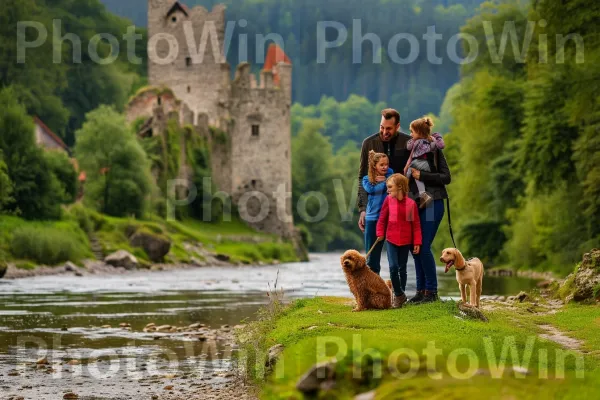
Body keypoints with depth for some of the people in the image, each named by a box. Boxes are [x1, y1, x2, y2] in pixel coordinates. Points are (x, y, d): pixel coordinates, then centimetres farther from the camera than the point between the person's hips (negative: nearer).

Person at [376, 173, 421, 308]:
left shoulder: (411, 203, -8)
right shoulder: (388, 200, -5)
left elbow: (416, 225, -3)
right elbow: (382, 218, 5)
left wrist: (417, 242, -4)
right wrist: (380, 233, 1)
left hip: (405, 241, 0)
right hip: (391, 240, 0)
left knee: (402, 268, 10)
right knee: (393, 267, -11)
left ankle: (400, 295, 24)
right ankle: (399, 295, 2)